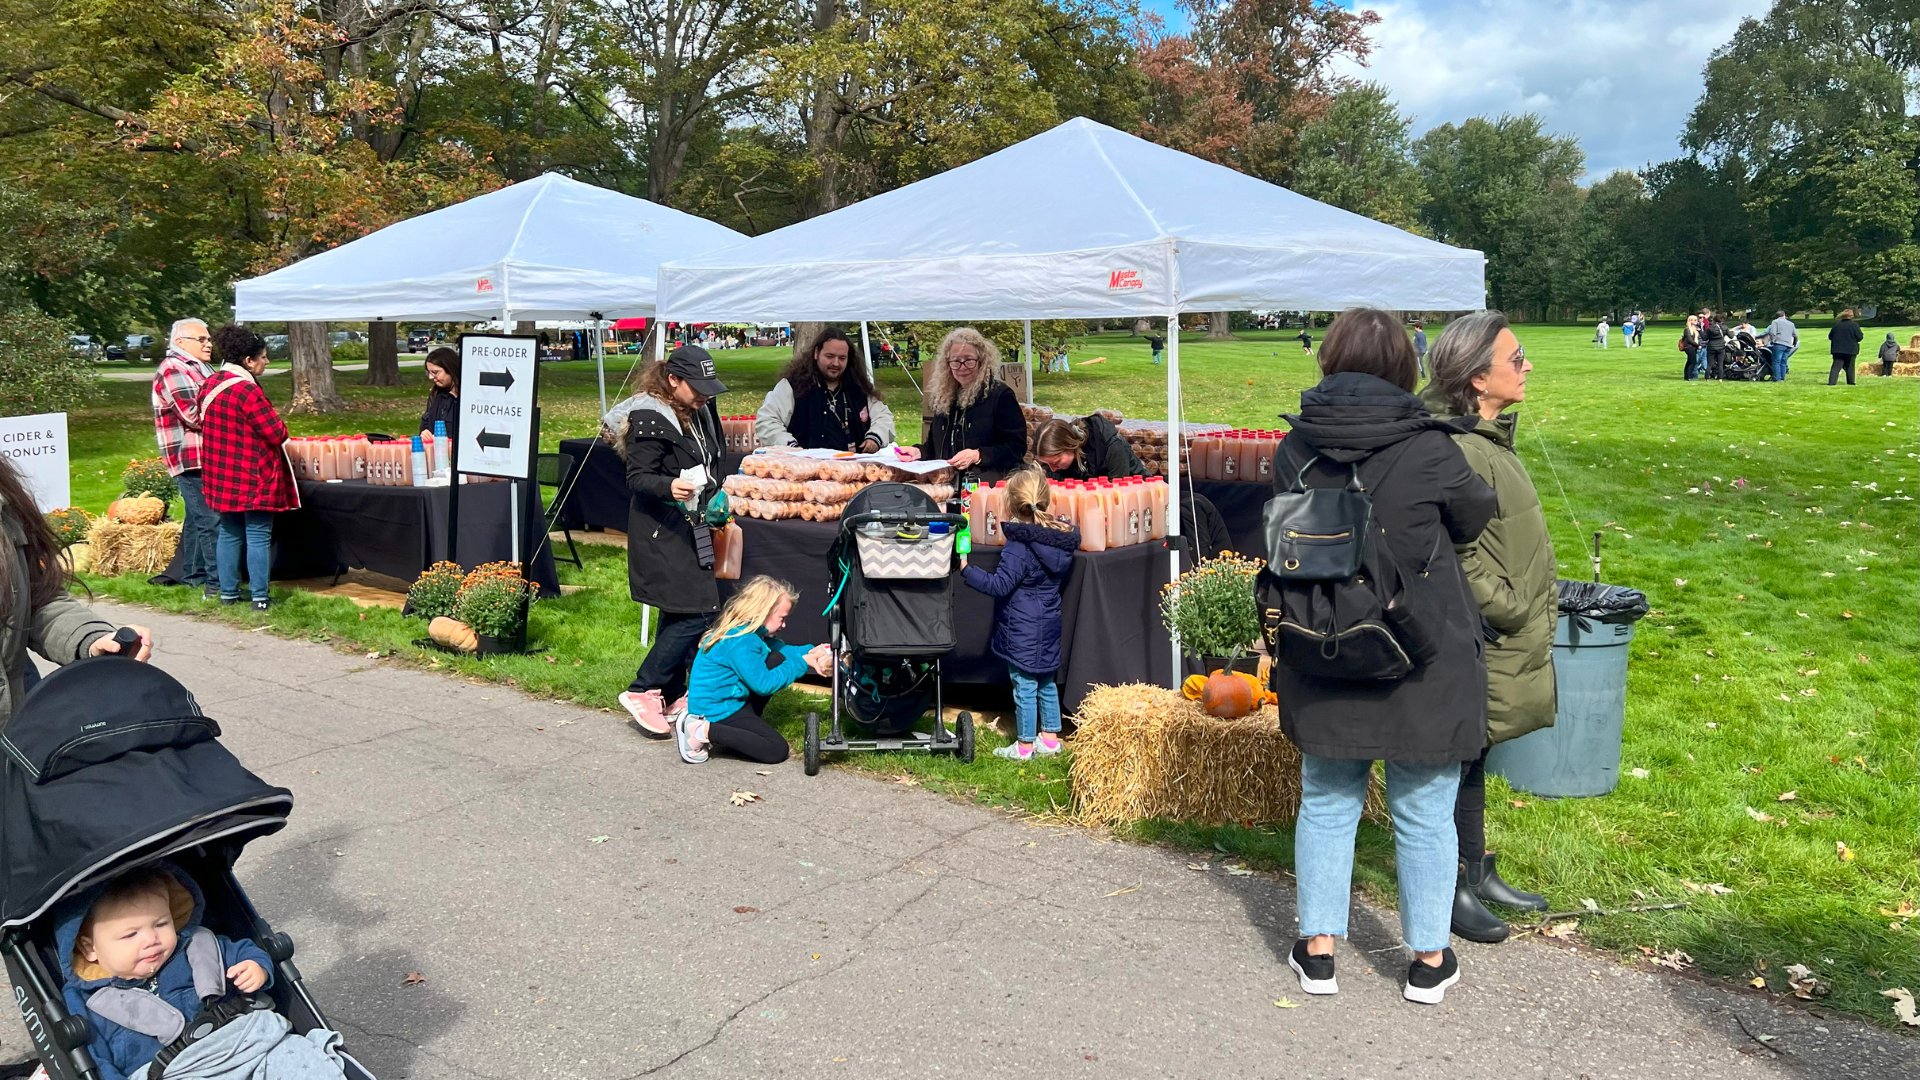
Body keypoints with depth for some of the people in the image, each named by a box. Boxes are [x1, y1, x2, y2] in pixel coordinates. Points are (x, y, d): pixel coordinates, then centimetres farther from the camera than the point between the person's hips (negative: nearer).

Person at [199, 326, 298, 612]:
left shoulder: (209, 385, 8)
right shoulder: (246, 389, -20)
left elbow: (204, 424, 18)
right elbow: (277, 433, -20)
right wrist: (280, 427, 2)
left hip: (222, 476, 8)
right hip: (253, 478, -8)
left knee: (229, 533, 15)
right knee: (258, 536, -2)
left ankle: (228, 592, 20)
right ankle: (260, 597, 0)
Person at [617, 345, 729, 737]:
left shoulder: (699, 413, 12)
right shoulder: (650, 420, -16)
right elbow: (637, 477, -20)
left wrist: (715, 499, 18)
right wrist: (669, 487, -37)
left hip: (689, 527, 9)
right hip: (662, 531, -9)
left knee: (679, 613, 13)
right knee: (697, 612, -14)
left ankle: (672, 695, 22)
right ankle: (642, 691, -6)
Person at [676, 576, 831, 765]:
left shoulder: (750, 630, 4)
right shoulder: (740, 642, -26)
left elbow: (781, 648, 10)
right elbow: (764, 684, -22)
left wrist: (810, 652, -10)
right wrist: (802, 663, -16)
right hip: (717, 711, -10)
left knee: (777, 659, 5)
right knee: (778, 751, -13)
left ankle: (749, 722, 4)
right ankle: (704, 731, -14)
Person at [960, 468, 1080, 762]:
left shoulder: (1019, 547, -22)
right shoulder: (1060, 538, 0)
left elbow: (999, 585, -22)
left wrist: (966, 569, -19)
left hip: (1023, 629, -8)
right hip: (1049, 624, 8)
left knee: (1024, 687, 3)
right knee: (1046, 683, 19)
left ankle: (1024, 746, 13)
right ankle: (1050, 738, 30)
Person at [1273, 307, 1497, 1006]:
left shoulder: (1295, 448, -5)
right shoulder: (1427, 449, -15)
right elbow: (1476, 518, 3)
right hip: (1420, 660, -3)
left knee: (1327, 802, 17)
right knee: (1423, 814, 12)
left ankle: (1318, 950, 24)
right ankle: (1429, 960, 25)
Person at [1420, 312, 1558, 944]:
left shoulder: (1488, 435, 10)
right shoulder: (1457, 449, -23)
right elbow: (1461, 558, -25)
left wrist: (1540, 603, 18)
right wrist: (1515, 612, -16)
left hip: (1510, 636, 10)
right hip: (1482, 641, -10)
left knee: (1473, 756, 19)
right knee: (1462, 757, 3)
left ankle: (1478, 873, 32)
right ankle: (1453, 889, 17)